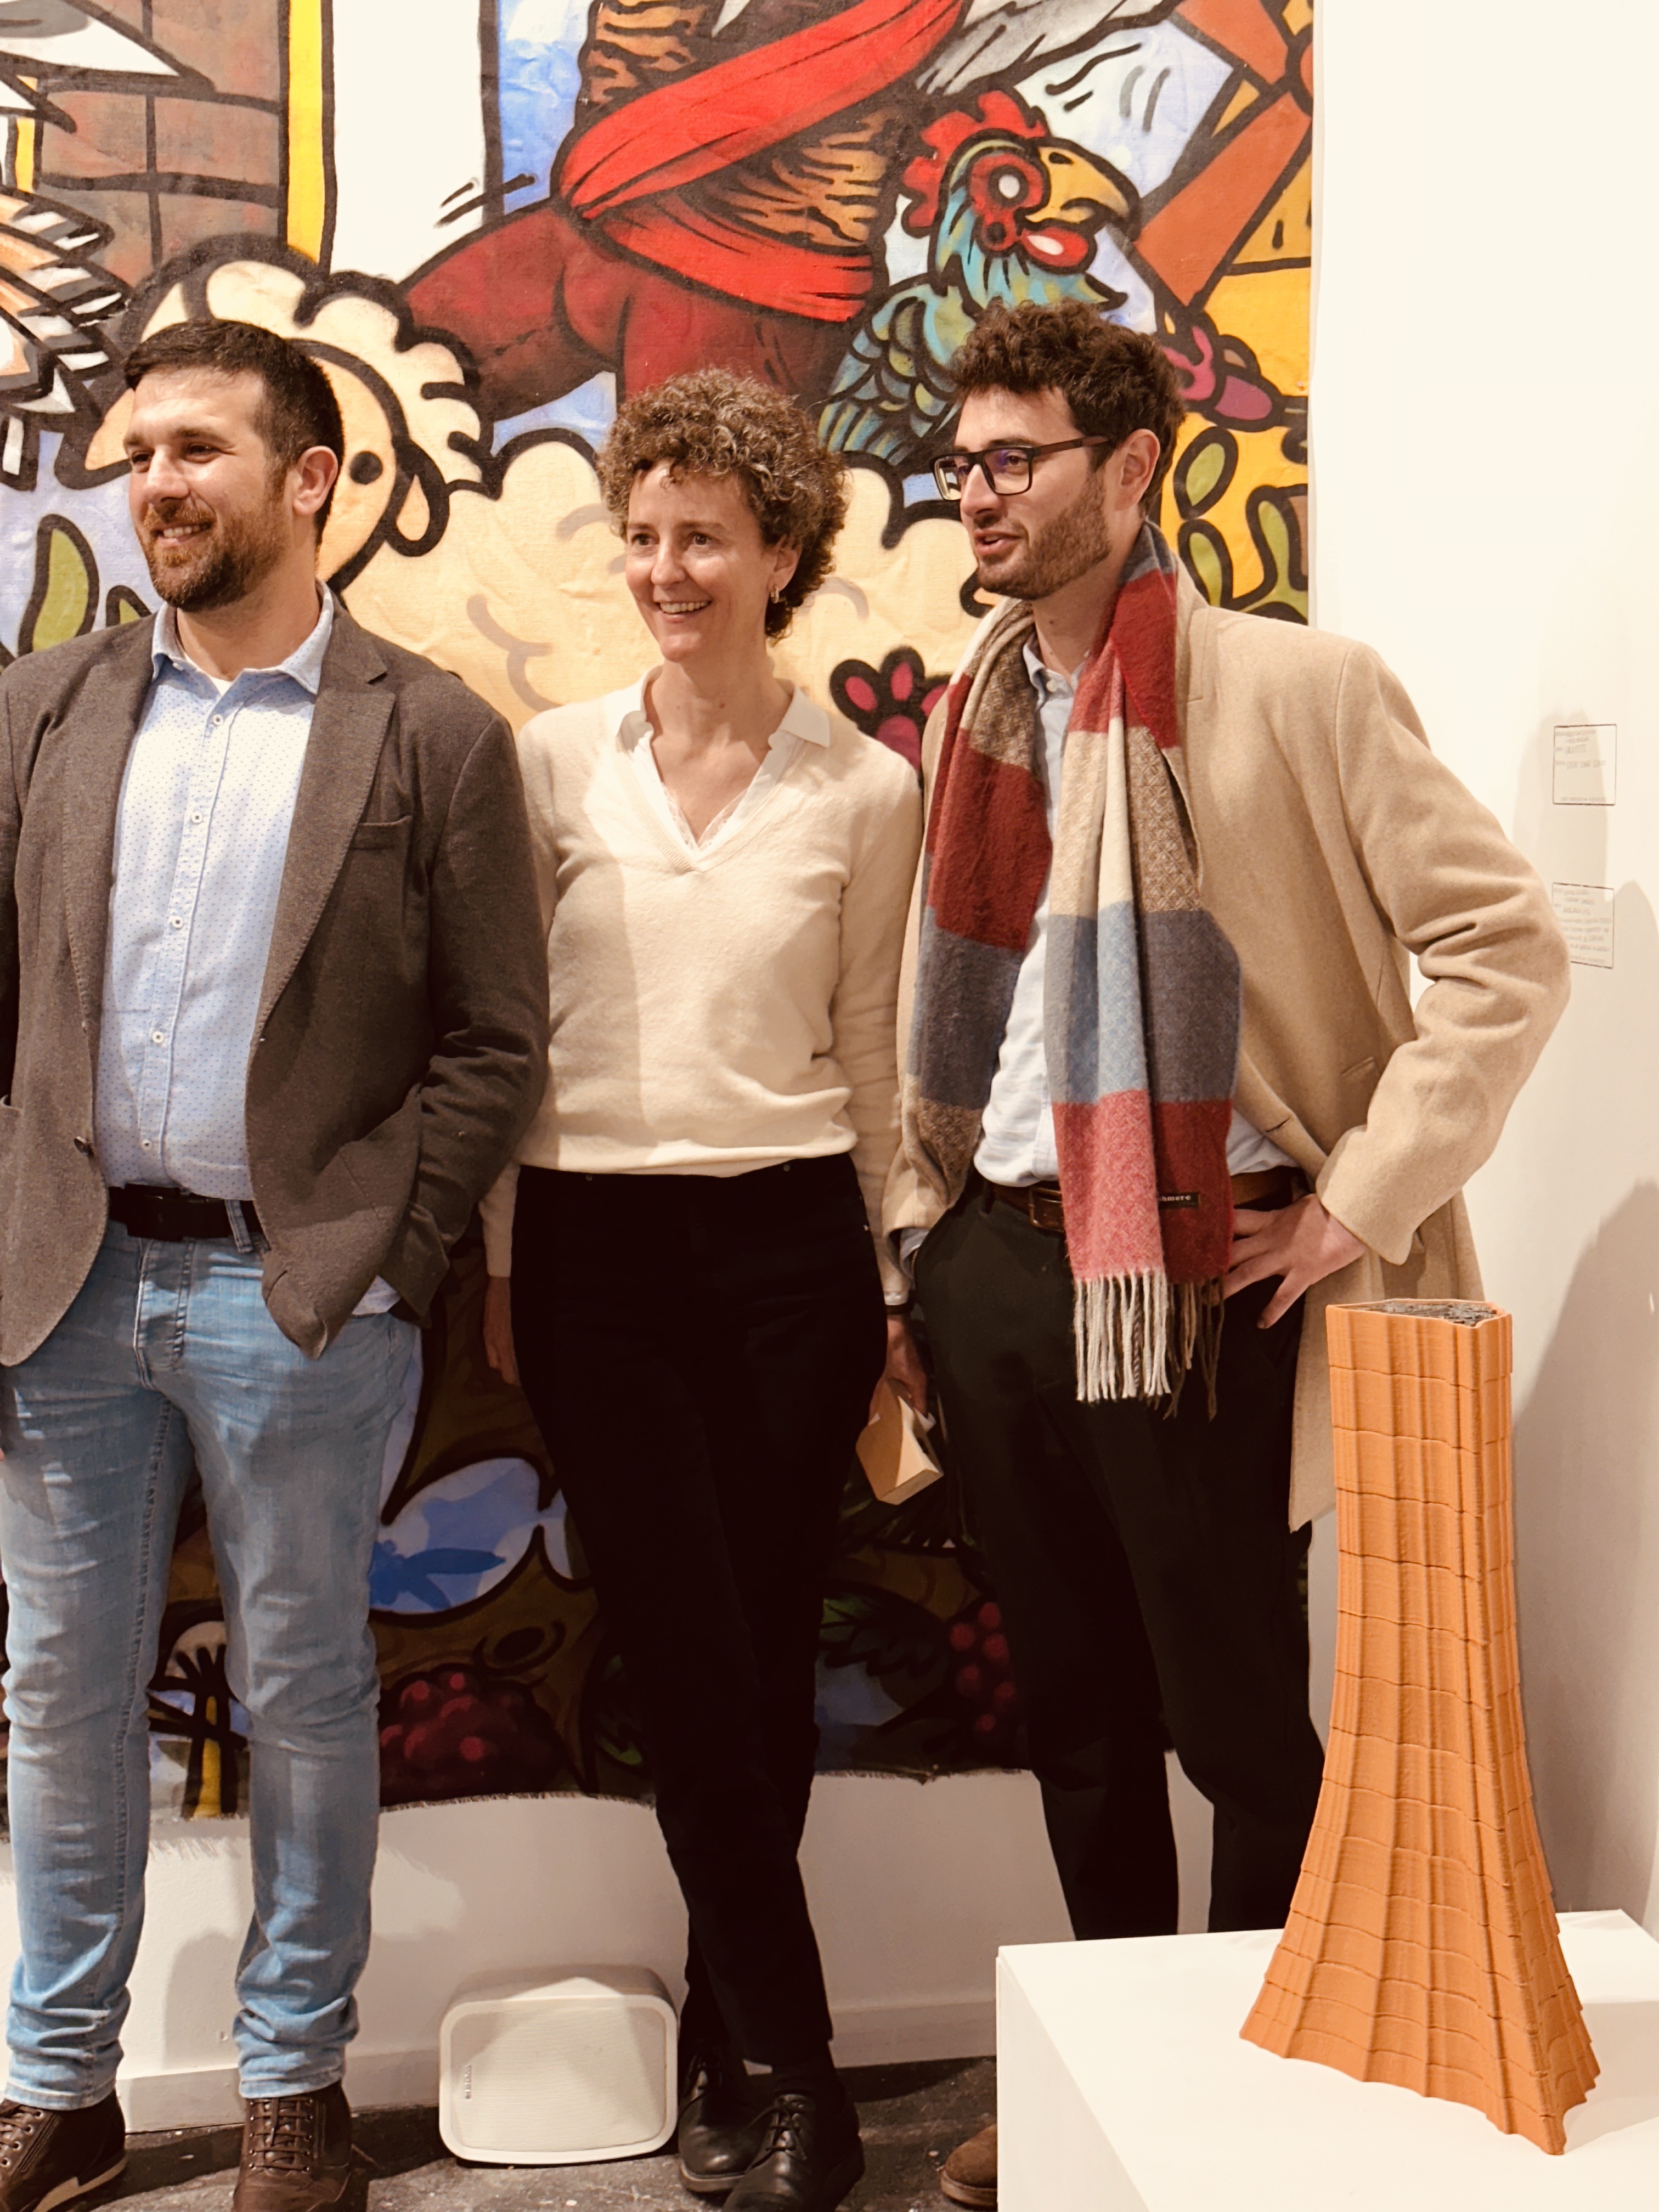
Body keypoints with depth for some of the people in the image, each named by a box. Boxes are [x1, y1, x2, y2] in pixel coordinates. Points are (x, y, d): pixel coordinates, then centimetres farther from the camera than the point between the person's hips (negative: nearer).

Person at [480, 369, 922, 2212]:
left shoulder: (865, 791, 2)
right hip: (594, 1248, 0)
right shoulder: (553, 762, 4)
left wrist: (895, 1289, 8)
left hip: (789, 1245, 0)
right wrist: (498, 1265, 5)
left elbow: (869, 1056, 7)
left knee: (765, 1663, 5)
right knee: (690, 1664, 0)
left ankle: (727, 2056, 21)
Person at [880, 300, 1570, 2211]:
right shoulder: (975, 718, 11)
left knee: (1237, 1724, 3)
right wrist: (923, 1224, 12)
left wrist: (1364, 1201, -13)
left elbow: (1506, 945, -11)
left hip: (1197, 1268, -6)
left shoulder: (1292, 689, -8)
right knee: (1074, 1712, 16)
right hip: (998, 1264, 6)